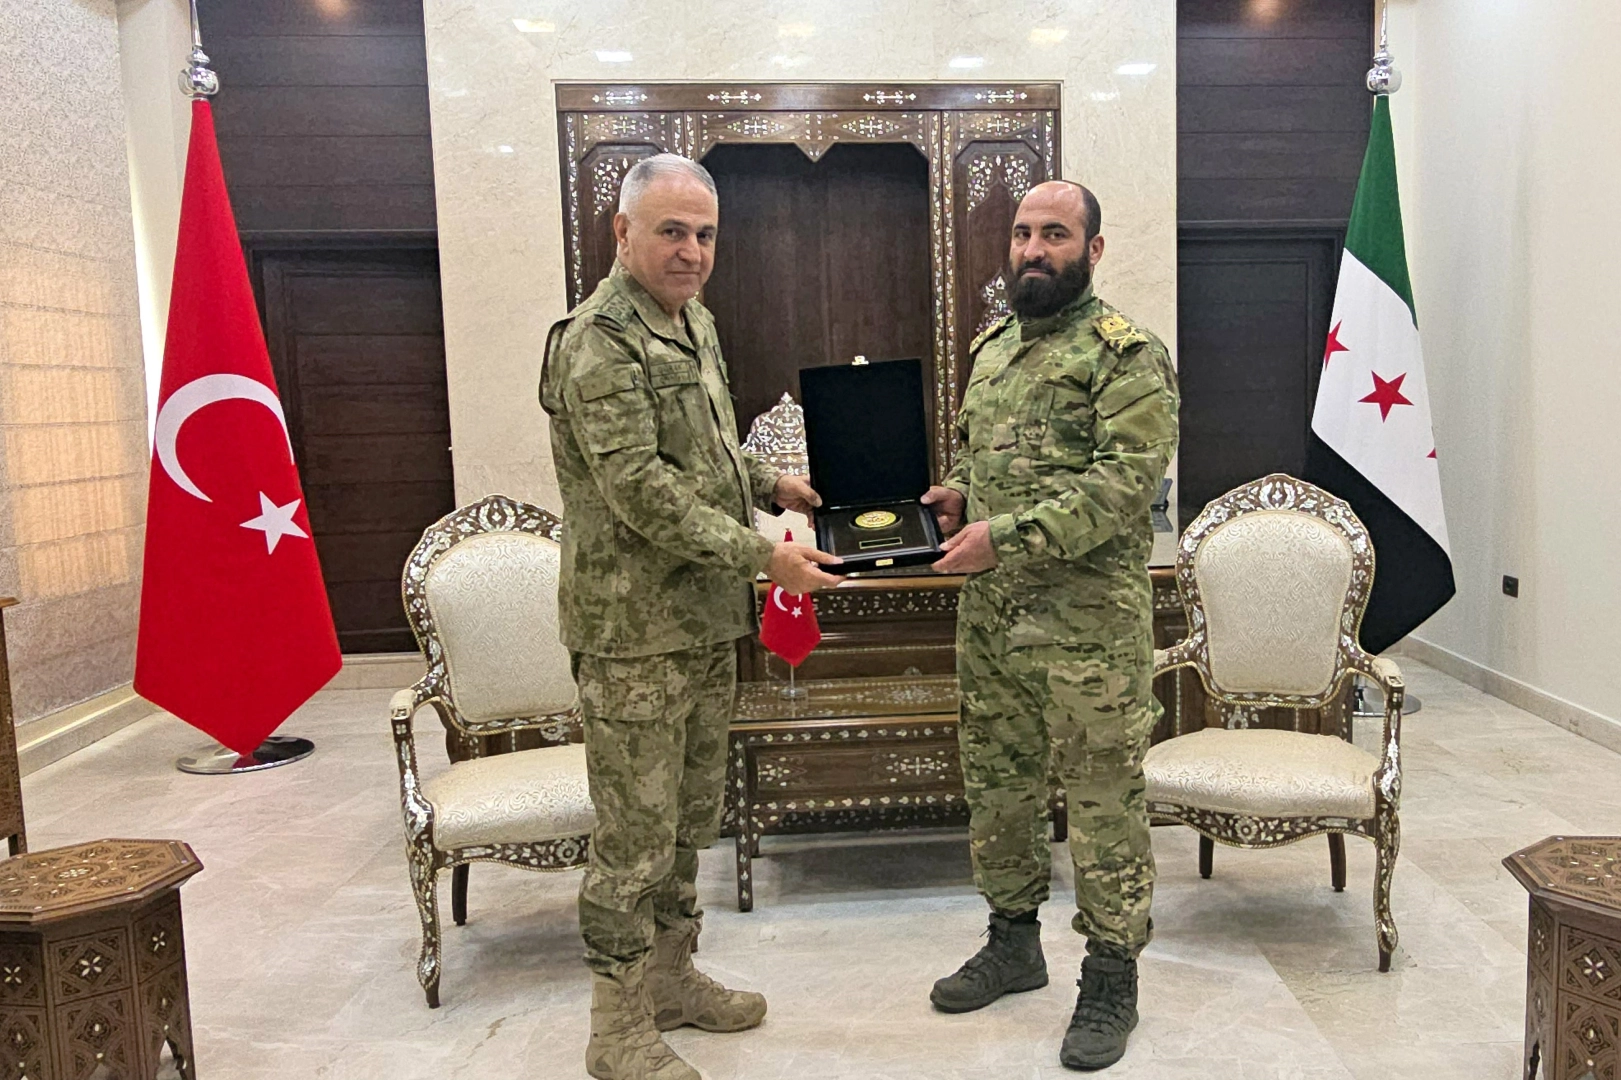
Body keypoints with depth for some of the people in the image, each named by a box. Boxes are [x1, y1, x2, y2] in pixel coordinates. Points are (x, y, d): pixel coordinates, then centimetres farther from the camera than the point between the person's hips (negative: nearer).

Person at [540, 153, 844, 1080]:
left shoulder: (695, 323, 13)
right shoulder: (599, 341, -16)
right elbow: (639, 490, -23)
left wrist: (768, 483, 11)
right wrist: (761, 555, -23)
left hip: (707, 619, 9)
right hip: (635, 629, -9)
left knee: (694, 816, 19)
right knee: (636, 833, 2)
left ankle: (672, 977, 36)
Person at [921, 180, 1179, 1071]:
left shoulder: (1127, 353, -9)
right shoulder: (991, 346, 15)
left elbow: (1126, 479, -20)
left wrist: (1008, 535, -24)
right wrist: (955, 495, 3)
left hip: (1087, 620, -7)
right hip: (988, 612, 7)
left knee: (1103, 795, 3)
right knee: (995, 779, 17)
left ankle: (1110, 977, 20)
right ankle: (1013, 941, 35)